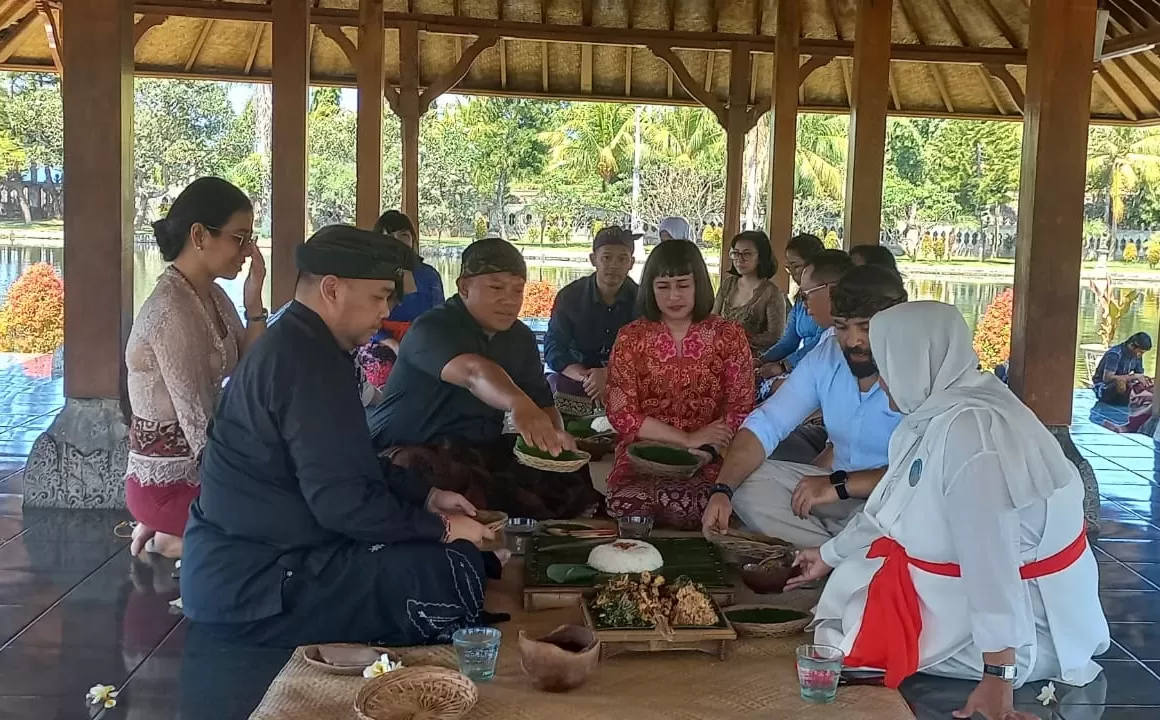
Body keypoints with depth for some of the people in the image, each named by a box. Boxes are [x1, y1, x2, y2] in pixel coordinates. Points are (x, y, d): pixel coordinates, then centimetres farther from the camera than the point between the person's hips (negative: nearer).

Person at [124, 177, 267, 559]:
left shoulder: (213, 296, 6)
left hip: (199, 466, 9)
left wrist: (254, 303, -7)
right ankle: (175, 543, 4)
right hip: (168, 483, -9)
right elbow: (199, 425, -23)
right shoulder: (171, 311, -23)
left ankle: (165, 536, 13)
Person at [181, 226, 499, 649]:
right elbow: (341, 499, -25)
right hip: (249, 587, -11)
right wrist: (440, 528, -13)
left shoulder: (295, 345, 12)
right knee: (454, 570, -21)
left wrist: (426, 497, 13)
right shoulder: (309, 362, -21)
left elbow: (352, 466, 21)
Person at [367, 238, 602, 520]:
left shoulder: (521, 338, 9)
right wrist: (518, 404, -57)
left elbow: (543, 402, 8)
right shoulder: (432, 329, -17)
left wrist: (555, 434, -16)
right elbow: (473, 372, -37)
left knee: (572, 477, -13)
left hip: (481, 451, 7)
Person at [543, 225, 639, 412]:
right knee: (555, 384, -32)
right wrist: (586, 377, -27)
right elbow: (554, 349, -7)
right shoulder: (569, 296, -3)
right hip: (575, 377, 0)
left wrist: (608, 375, -29)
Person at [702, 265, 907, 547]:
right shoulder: (826, 356, -1)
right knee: (747, 484, -10)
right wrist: (723, 490, -17)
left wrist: (839, 484, -27)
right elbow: (765, 426, -3)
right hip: (841, 486, 7)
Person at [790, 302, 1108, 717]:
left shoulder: (968, 427, -28)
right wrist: (830, 555, 28)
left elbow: (991, 560, -33)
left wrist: (997, 678, -33)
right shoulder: (936, 415, 2)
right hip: (963, 592, 9)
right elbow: (892, 509, 17)